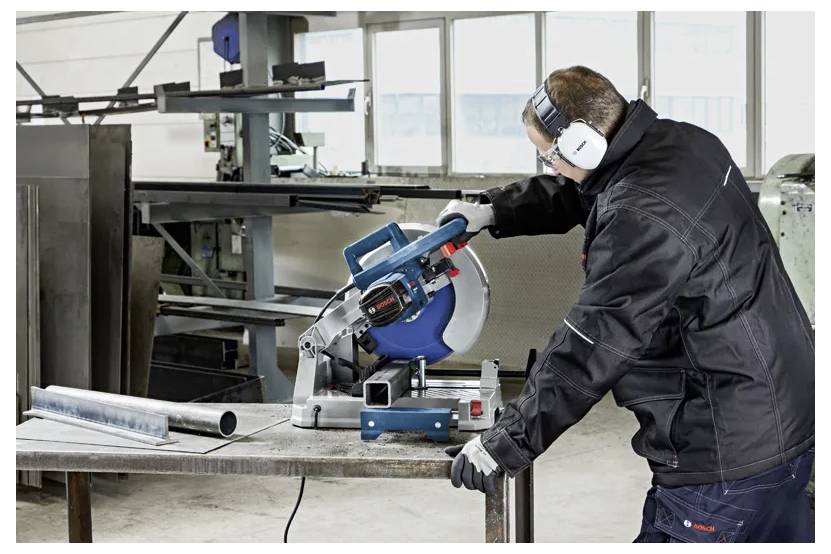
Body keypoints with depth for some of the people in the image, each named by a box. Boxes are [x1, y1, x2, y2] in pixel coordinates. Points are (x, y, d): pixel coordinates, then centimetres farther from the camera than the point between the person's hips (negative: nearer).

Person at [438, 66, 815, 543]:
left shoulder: (643, 219, -27)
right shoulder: (682, 142, 2)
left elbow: (591, 349, -25)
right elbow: (575, 195, 22)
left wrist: (509, 442, -17)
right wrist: (493, 211, 18)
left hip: (731, 453, -10)